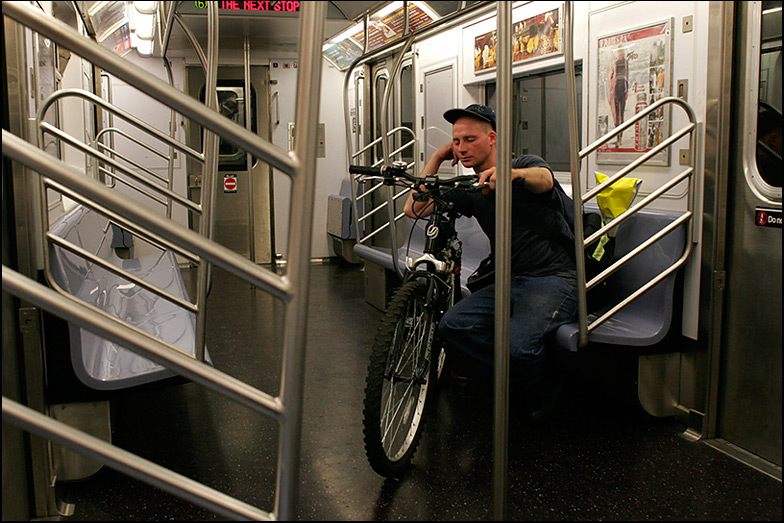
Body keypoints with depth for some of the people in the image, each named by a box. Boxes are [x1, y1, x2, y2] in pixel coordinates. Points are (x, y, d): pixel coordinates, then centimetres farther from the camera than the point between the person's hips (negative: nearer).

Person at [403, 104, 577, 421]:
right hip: (508, 281, 6)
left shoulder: (525, 165, -2)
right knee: (452, 327, -17)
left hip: (554, 278, -6)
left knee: (518, 345, -30)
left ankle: (542, 399, 4)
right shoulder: (469, 191, 14)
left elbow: (544, 179, -29)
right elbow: (413, 210, 8)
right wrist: (436, 160, 6)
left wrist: (511, 173, -51)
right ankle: (517, 377, 0)